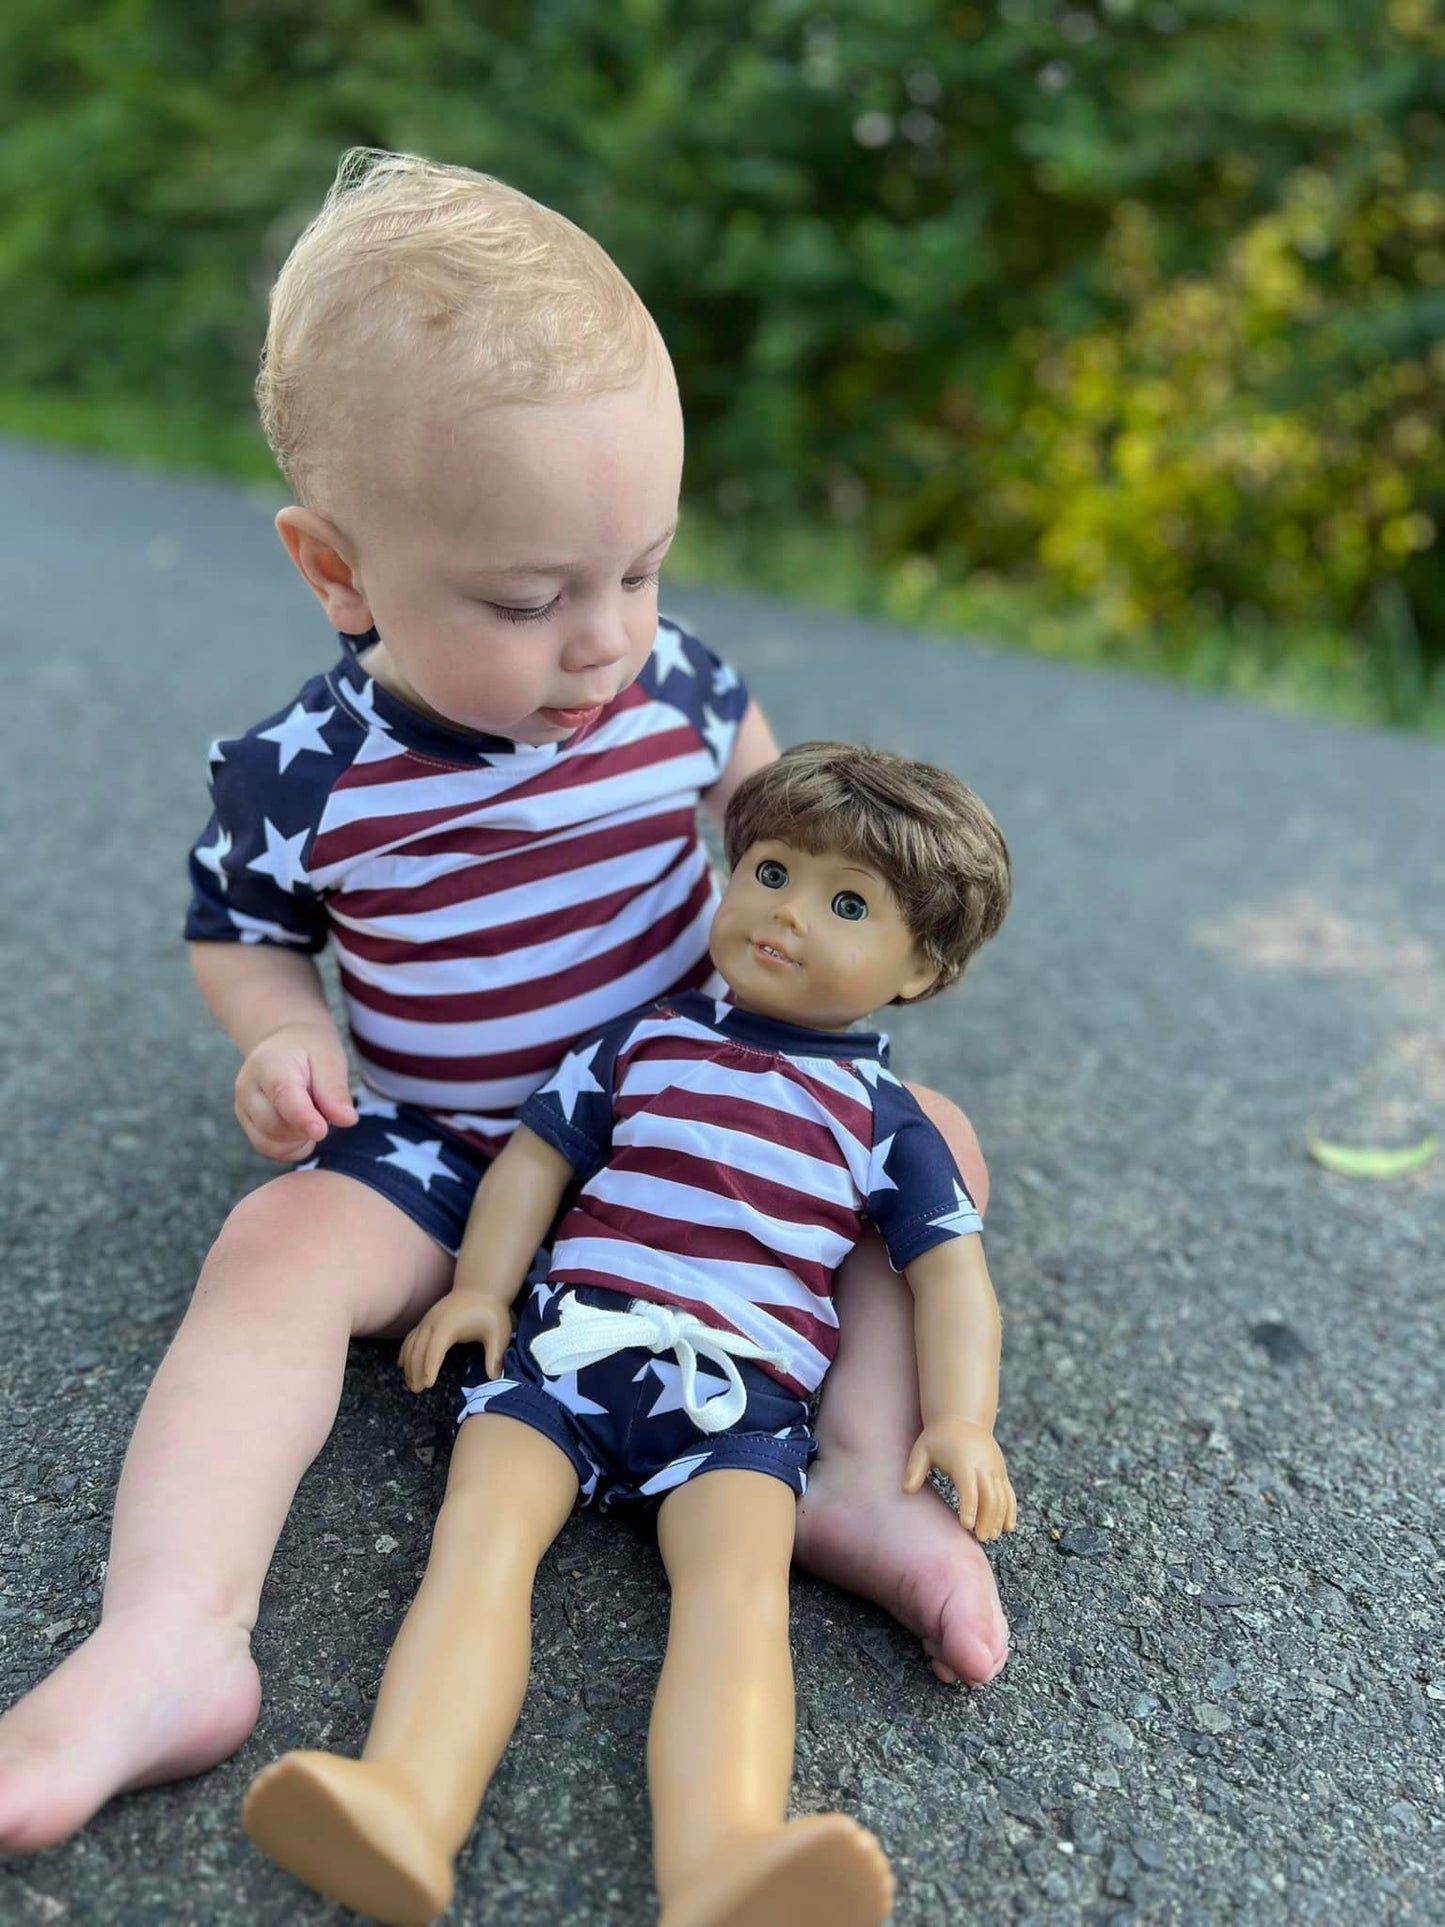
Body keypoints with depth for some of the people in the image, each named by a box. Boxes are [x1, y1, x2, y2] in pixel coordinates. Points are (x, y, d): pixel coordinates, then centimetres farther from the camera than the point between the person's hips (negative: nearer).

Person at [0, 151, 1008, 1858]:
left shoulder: (668, 679, -7)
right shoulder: (304, 772, -13)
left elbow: (748, 766, 16)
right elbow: (240, 927, 4)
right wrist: (282, 1040, -17)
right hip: (435, 1145, -2)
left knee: (932, 1141, -11)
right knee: (283, 1246, -28)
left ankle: (861, 1472, -20)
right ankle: (165, 1645, -33)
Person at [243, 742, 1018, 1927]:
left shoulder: (885, 1119, 13)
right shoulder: (646, 1042, 17)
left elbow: (951, 1270, 9)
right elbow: (540, 1153, 18)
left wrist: (960, 1418, -7)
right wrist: (483, 1287, 4)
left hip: (744, 1394, -1)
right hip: (570, 1342, 2)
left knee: (738, 1579, -30)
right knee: (483, 1526, -26)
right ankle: (409, 1810, -45)